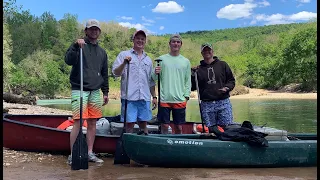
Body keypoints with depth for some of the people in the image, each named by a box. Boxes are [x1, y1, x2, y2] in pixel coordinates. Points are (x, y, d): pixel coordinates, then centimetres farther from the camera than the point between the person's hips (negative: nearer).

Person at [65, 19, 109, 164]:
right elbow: (68, 60, -16)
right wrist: (76, 46, -27)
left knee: (92, 123, 7)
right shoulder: (79, 46, 2)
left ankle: (90, 153, 16)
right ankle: (73, 155, -3)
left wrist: (106, 92, 18)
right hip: (79, 90, -5)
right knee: (78, 122, -10)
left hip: (95, 91, 6)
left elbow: (104, 74, 21)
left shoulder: (102, 52, 19)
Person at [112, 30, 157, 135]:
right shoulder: (124, 55, 7)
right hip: (129, 97, -4)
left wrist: (154, 96, 17)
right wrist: (124, 63, -16)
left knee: (143, 124, 6)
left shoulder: (148, 59, 20)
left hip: (145, 98, 4)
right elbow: (115, 73, -1)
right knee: (129, 124, -4)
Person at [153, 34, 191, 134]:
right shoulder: (162, 59, 5)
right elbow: (154, 78, 4)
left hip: (180, 100, 2)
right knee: (164, 126, 2)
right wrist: (156, 73, -18)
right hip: (164, 99, -1)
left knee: (179, 128, 7)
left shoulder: (186, 61, 10)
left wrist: (186, 96, 0)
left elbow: (188, 81, 9)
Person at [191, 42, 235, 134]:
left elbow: (231, 80, 13)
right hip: (206, 105, 0)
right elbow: (192, 87, 8)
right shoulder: (198, 69, 11)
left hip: (223, 102, 0)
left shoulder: (222, 65, 11)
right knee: (210, 130, 2)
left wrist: (227, 88, -7)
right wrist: (193, 74, -4)